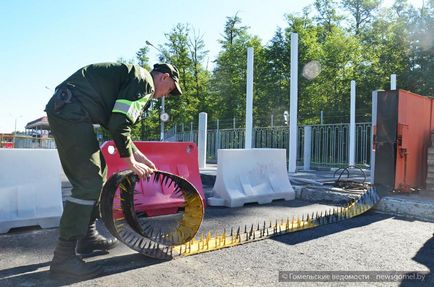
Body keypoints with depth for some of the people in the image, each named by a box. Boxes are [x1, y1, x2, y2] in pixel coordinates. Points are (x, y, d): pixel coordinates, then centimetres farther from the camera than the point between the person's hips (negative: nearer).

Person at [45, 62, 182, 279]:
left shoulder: (133, 78, 24)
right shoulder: (145, 82, -7)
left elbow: (119, 123, 26)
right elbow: (119, 124, -17)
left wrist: (139, 156, 24)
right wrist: (131, 161, -5)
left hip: (62, 109, 11)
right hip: (72, 112, -11)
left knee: (96, 173, 15)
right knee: (88, 183, -10)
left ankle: (88, 239, 24)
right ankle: (63, 257, -3)